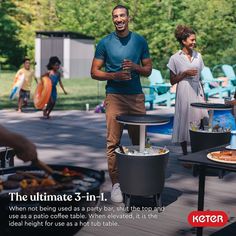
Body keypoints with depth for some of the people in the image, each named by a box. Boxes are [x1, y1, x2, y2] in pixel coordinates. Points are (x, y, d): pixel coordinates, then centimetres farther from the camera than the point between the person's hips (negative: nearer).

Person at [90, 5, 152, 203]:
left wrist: (135, 67, -9)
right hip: (115, 97, -2)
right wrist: (114, 76, -14)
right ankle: (116, 184, 4)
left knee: (140, 140, 4)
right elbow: (94, 72, 3)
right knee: (113, 142, -4)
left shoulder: (140, 41, 9)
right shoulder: (105, 43, 3)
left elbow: (148, 70, 13)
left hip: (137, 97, 2)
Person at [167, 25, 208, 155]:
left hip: (197, 92, 3)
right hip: (184, 94, -3)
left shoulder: (198, 56, 11)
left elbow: (199, 78, 16)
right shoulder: (175, 58, -1)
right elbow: (172, 81, 1)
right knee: (184, 122, 2)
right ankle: (185, 154, 14)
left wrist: (203, 95, 12)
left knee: (201, 121, -6)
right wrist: (185, 73, -13)